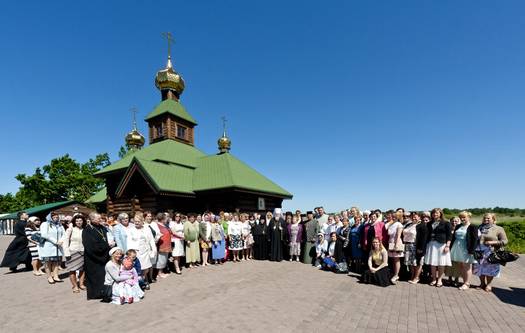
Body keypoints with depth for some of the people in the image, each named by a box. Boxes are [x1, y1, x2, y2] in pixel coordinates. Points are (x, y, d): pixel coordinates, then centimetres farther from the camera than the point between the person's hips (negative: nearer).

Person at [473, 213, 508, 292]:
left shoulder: (498, 229, -1)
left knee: (489, 269, 6)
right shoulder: (480, 228, 11)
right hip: (479, 252, 4)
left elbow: (505, 241, -5)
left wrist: (492, 242, -17)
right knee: (480, 268, 9)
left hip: (491, 252, -3)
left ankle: (489, 285, 23)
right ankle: (482, 284, 26)